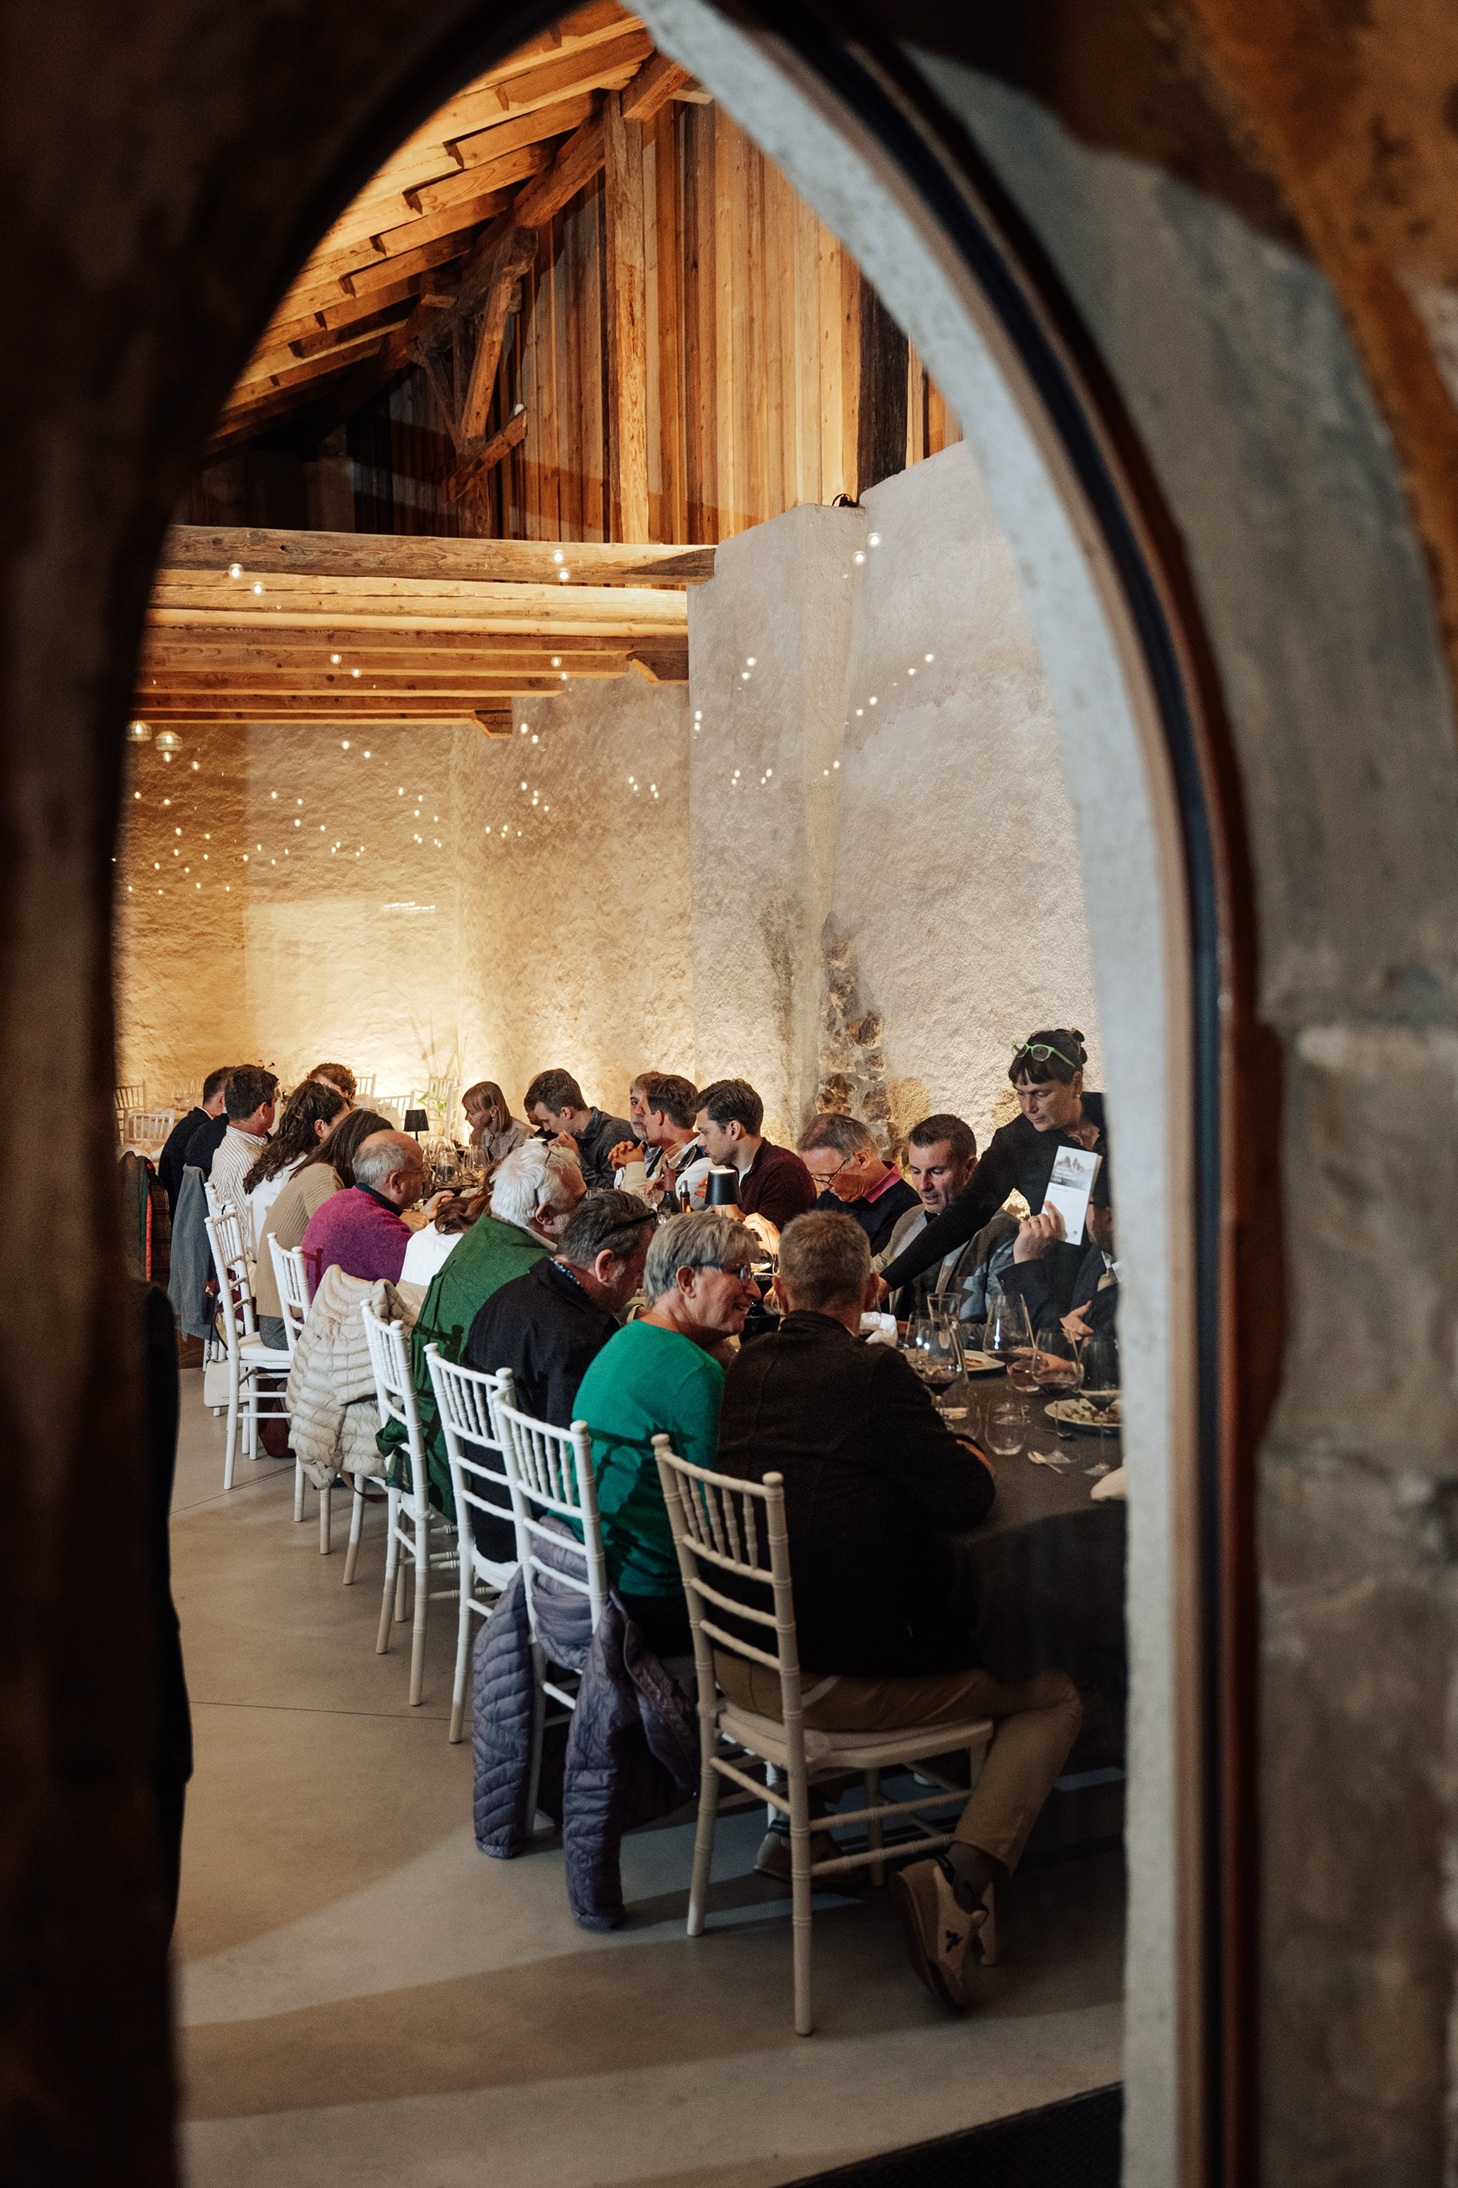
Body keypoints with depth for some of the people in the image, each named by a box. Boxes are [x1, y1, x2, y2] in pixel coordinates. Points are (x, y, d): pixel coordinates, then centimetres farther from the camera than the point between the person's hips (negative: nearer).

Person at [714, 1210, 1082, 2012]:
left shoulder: (742, 1370, 2)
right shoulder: (874, 1375, -17)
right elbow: (967, 1499, -13)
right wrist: (970, 1458, 9)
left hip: (739, 1664, 7)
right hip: (841, 1682, -6)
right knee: (1053, 1696, 9)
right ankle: (960, 1877, -8)